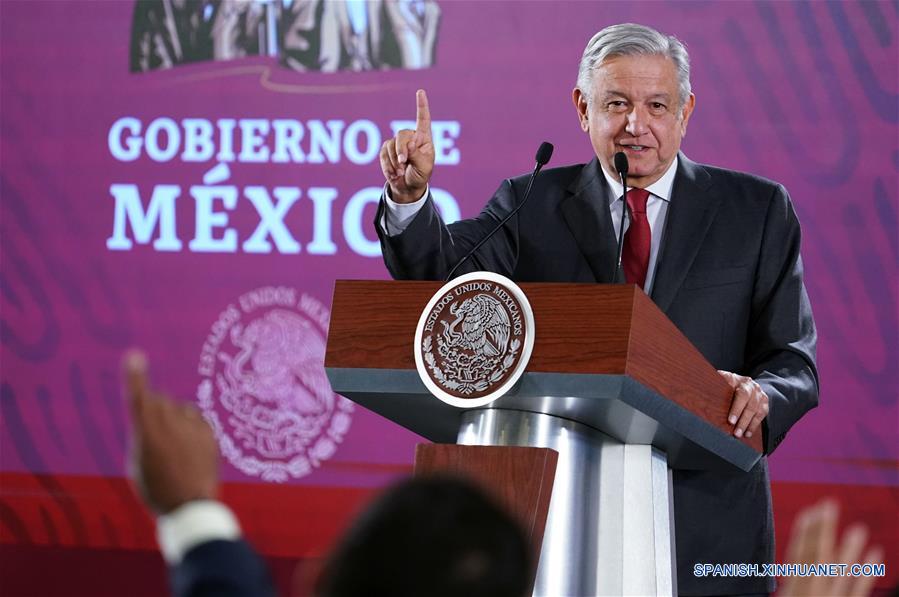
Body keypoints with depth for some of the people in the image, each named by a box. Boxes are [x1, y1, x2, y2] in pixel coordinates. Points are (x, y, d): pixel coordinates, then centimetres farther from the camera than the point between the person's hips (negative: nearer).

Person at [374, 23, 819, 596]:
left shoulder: (757, 209, 4)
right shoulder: (532, 205, 6)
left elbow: (793, 360, 1)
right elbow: (444, 270, -9)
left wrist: (761, 397, -22)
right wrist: (410, 197, -28)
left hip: (706, 530, 0)